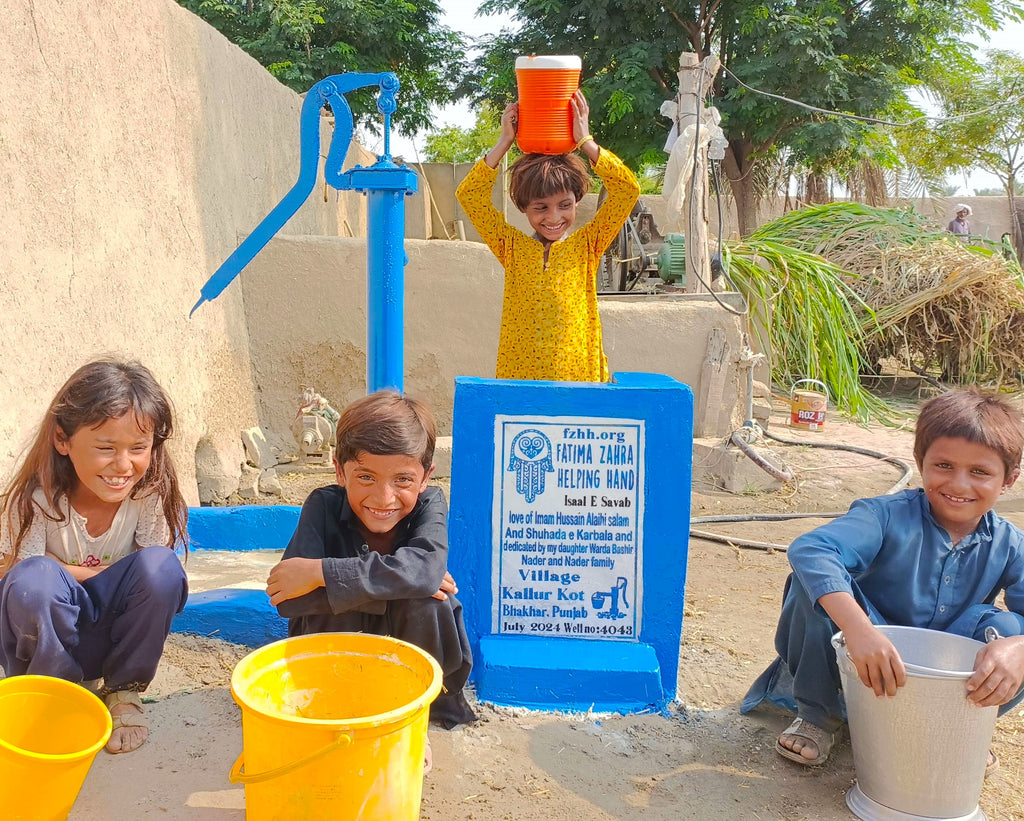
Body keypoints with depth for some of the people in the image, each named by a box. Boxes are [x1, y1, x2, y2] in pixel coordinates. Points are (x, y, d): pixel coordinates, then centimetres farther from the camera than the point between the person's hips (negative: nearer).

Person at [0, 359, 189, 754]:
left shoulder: (151, 495, -16)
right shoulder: (35, 500, -20)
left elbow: (158, 577, -15)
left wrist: (70, 571, -22)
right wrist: (102, 573, -24)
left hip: (116, 633, 2)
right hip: (47, 636, -1)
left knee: (160, 566, -29)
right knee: (34, 578, -35)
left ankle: (123, 690, -4)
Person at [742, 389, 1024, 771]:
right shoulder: (887, 516, -20)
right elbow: (809, 550, -39)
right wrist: (858, 629, -53)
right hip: (865, 667, -2)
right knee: (814, 583, -29)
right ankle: (817, 715, -5)